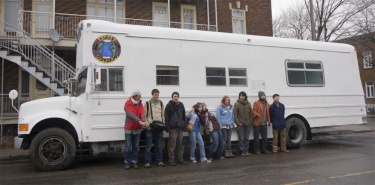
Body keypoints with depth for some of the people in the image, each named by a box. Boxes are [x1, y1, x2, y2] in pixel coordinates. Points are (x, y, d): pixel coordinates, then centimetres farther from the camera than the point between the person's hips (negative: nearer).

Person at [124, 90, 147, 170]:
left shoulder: (140, 104, 4)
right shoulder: (127, 104, -12)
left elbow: (142, 114, -11)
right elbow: (131, 114, -26)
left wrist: (144, 121, -32)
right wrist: (140, 121, -39)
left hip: (137, 129, 4)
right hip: (129, 129, -4)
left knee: (136, 146, 9)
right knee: (128, 147, 0)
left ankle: (134, 161, 19)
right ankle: (127, 162, 12)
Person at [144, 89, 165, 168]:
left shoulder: (161, 103, 11)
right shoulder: (147, 103, 0)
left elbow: (162, 115, 14)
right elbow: (144, 115, -2)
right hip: (150, 127, -3)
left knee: (159, 146, 11)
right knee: (148, 146, 0)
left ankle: (159, 161, 19)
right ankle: (147, 162, 8)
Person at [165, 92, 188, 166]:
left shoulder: (181, 105, 14)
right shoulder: (169, 105, -1)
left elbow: (184, 116, 18)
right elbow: (166, 117, -5)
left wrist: (184, 124, 8)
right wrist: (167, 127, -12)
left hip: (180, 128, 5)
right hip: (173, 128, -5)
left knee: (180, 145, 10)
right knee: (172, 145, -4)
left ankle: (180, 159, 19)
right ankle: (171, 160, 4)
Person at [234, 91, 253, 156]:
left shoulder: (248, 104, 6)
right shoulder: (237, 104, -6)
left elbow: (251, 113, 10)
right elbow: (235, 115, -7)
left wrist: (250, 121, 2)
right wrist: (238, 123, -11)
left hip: (248, 124, 4)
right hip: (240, 124, -4)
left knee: (247, 138, 9)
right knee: (241, 138, 1)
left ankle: (246, 151, 18)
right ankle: (242, 151, 8)